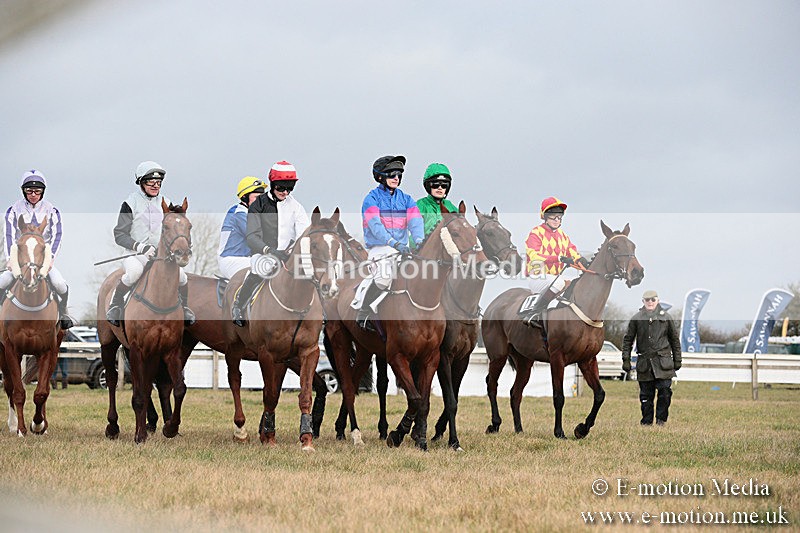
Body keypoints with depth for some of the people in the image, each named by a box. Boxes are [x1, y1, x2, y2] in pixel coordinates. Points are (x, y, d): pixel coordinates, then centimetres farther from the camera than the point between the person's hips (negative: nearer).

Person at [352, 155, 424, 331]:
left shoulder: (405, 199, 16)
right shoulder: (372, 199, -1)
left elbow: (415, 220, 0)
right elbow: (375, 225, -16)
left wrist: (419, 240, -22)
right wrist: (394, 243, -29)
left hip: (402, 247, 6)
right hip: (379, 246, -6)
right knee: (383, 277, -30)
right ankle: (362, 313, -16)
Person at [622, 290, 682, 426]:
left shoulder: (666, 317, 7)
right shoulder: (636, 319, 5)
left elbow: (675, 339, 13)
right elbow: (628, 340, 10)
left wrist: (677, 360, 11)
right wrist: (626, 360, 3)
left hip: (663, 363, 0)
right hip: (644, 362, 0)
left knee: (665, 391, -7)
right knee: (646, 394, 3)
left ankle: (661, 419, 7)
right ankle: (646, 422, 12)